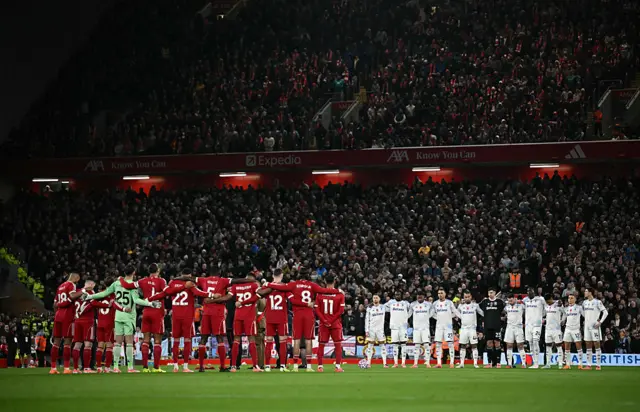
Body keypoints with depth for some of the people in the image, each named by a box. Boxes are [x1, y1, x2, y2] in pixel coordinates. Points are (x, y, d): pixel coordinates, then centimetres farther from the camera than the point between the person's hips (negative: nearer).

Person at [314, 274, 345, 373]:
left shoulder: (319, 294, -1)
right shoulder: (340, 294, -4)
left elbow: (317, 310, -4)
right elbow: (341, 310, -9)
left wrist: (324, 321, -6)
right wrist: (332, 319, -6)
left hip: (323, 324, 1)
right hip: (336, 323, -1)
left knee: (321, 345, 7)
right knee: (338, 344, 6)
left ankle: (320, 366, 4)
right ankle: (338, 366, -1)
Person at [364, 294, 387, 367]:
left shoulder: (382, 307, 6)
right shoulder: (370, 308, 3)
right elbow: (367, 320, 2)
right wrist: (366, 330, -3)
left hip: (380, 329, 0)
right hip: (371, 329, 0)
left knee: (383, 346, -3)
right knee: (370, 346, 1)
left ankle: (384, 363, -3)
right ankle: (368, 363, 4)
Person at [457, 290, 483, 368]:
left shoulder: (475, 305, 1)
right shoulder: (461, 306, 7)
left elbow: (483, 313, 4)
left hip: (472, 328, -2)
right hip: (463, 329, 3)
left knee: (474, 346, -5)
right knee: (463, 346, 4)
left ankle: (475, 363, -5)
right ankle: (462, 363, 8)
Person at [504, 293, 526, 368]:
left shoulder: (520, 305, -5)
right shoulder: (507, 306, 8)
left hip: (518, 327, -4)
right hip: (509, 327, 4)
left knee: (520, 345, -4)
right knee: (509, 345, 1)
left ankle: (524, 363, -1)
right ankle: (509, 364, 5)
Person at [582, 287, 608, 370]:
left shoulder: (597, 302, -9)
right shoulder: (585, 302, 11)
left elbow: (605, 312, -9)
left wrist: (600, 322, -14)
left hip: (595, 326, -6)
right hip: (587, 326, 6)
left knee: (597, 345, -4)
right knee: (588, 346, 7)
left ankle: (598, 365, -3)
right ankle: (588, 365, 10)